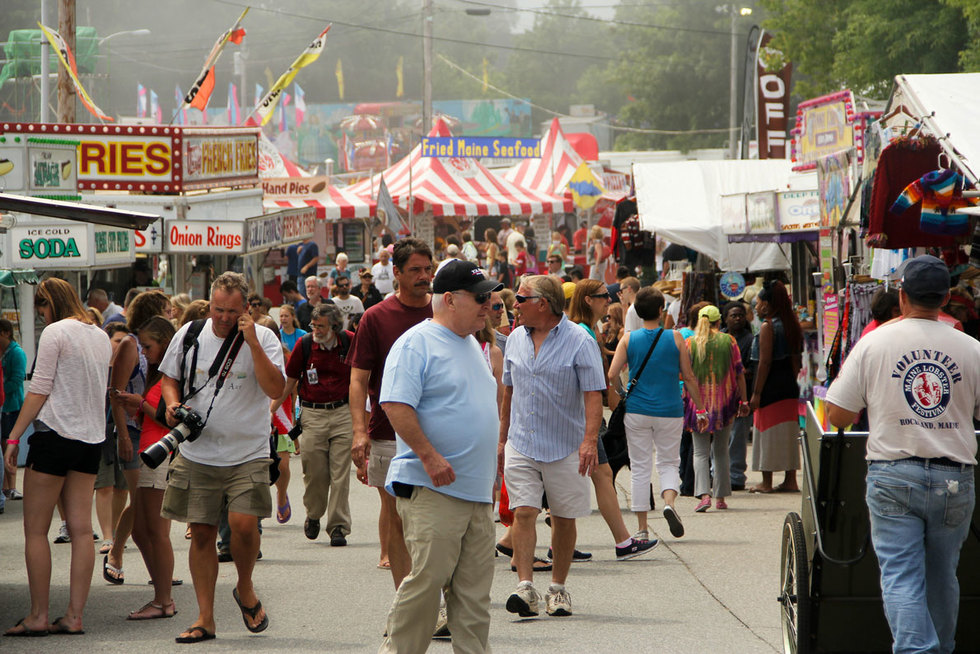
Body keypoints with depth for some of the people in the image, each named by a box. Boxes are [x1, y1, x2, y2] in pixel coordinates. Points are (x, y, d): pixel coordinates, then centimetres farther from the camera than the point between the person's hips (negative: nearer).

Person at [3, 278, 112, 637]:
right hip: (92, 439, 7)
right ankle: (74, 616, 3)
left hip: (55, 433, -7)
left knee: (35, 530, 0)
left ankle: (38, 616, -1)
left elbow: (39, 389, -12)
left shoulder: (55, 332, -9)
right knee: (81, 530, 4)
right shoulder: (101, 337, 13)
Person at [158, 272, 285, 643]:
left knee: (243, 523, -18)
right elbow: (170, 378, 18)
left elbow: (276, 389, -16)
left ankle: (245, 590, 12)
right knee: (201, 533, 3)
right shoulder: (189, 335, 5)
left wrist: (252, 343, -21)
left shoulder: (263, 339, -4)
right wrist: (173, 404, -3)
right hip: (197, 455, 3)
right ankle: (205, 619, 11)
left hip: (247, 455, -3)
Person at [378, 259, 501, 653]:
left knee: (474, 589, 7)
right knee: (427, 578, -10)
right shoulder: (416, 344, -9)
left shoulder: (471, 345, 20)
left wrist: (490, 472, 25)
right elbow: (395, 405, -19)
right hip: (431, 489, -9)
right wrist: (429, 456, -23)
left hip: (477, 490, 9)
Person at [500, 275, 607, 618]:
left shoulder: (579, 342, -8)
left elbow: (593, 395, -12)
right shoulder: (516, 340, 9)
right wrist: (502, 439, 19)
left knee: (564, 518, 5)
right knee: (523, 512, -9)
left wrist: (590, 440, -24)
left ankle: (558, 588, 16)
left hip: (565, 447, -3)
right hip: (521, 445, 3)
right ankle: (525, 586, -14)